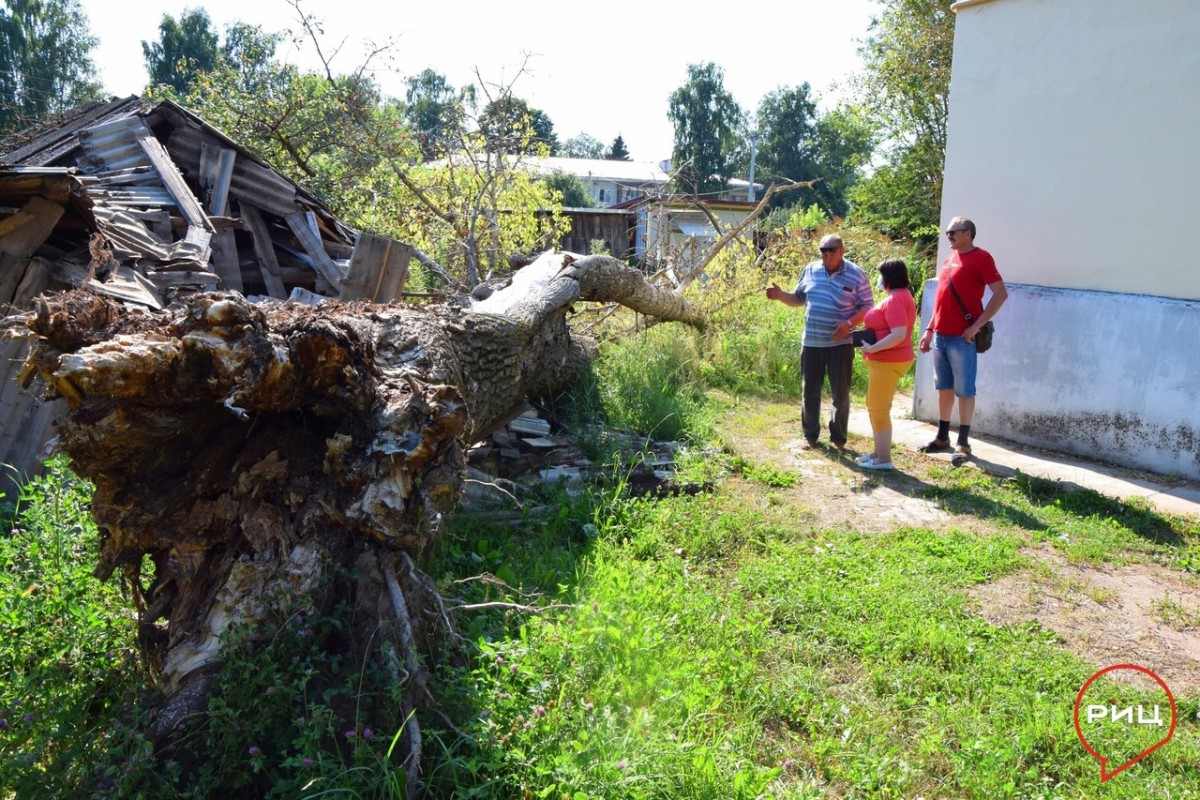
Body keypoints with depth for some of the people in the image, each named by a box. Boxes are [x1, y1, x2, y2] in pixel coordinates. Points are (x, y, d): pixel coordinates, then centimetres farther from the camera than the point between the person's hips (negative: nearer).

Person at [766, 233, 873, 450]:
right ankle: (810, 435, 23)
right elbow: (799, 298, 16)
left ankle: (838, 437, 19)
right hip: (811, 343, 3)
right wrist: (781, 295, -3)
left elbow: (867, 306, -4)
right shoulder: (810, 270, 5)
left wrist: (849, 324, -20)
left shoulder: (856, 274, -6)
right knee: (810, 391, 10)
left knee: (840, 393, 5)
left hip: (840, 344, -3)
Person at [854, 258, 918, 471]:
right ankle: (879, 452, 25)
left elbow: (899, 334, -28)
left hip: (888, 362, -11)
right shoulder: (898, 296, 15)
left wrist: (872, 348, -24)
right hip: (884, 361, 11)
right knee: (875, 407, 17)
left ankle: (884, 459, 1)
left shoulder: (895, 299, -20)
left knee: (879, 409, -5)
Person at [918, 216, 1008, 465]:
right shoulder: (950, 258, 15)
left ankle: (963, 444, 5)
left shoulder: (981, 258, -8)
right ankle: (942, 438, 23)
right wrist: (929, 329, 17)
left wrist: (976, 326, -17)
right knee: (944, 388, 14)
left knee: (964, 391, -1)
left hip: (962, 338, -7)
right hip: (941, 336, 8)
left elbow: (1001, 294, -14)